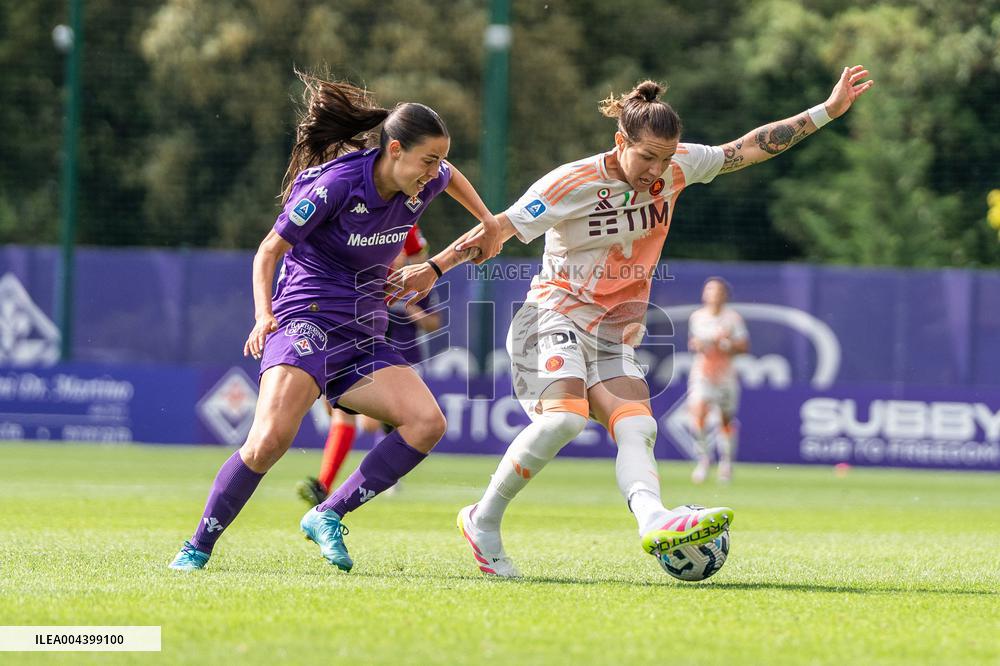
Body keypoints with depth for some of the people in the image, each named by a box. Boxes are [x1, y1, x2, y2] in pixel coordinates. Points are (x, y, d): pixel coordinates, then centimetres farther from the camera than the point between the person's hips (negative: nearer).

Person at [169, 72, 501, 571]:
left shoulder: (422, 185, 4)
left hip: (364, 341, 7)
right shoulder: (336, 184, -16)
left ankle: (329, 515, -8)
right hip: (307, 320, -7)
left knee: (427, 423, -17)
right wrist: (264, 316, -21)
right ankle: (197, 548, -13)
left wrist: (488, 222, 30)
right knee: (271, 439, -28)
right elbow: (268, 251, -8)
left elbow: (451, 175, 32)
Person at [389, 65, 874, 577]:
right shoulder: (572, 184, -15)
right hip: (555, 315, -6)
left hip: (614, 334, 6)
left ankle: (655, 521, -43)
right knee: (564, 417, -29)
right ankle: (483, 520, -15)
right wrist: (432, 270, -9)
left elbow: (752, 147, 5)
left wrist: (828, 111, 0)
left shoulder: (676, 168, 0)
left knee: (638, 428, -19)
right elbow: (497, 230, -9)